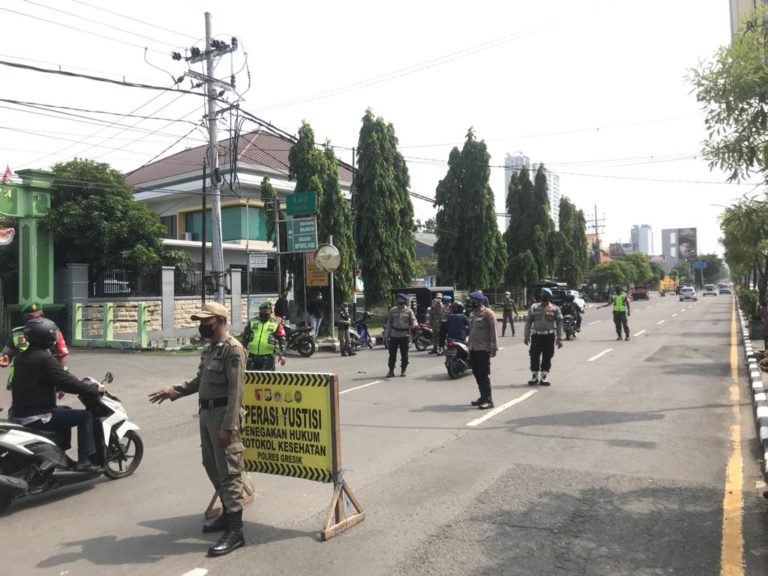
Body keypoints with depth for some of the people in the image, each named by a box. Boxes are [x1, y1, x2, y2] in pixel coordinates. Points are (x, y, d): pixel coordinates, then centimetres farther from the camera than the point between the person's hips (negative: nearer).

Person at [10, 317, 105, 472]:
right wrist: (95, 388, -9)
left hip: (21, 413, 10)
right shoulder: (44, 358, -19)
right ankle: (84, 460, -6)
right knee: (85, 416, -5)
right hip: (36, 417, -10)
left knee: (66, 411, 30)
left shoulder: (21, 357, 10)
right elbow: (67, 382, -21)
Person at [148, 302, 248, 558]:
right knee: (211, 466, 19)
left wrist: (228, 426, -24)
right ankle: (228, 513, 34)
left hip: (223, 415, -10)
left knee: (228, 470, -6)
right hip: (206, 414, 10)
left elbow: (235, 391, -21)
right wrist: (172, 391, 12)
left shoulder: (232, 349, -16)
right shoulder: (208, 348, 13)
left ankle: (235, 530, 0)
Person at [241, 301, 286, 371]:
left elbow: (282, 340, 0)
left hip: (268, 356, -3)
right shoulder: (252, 322, 11)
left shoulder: (276, 323, 2)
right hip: (252, 356, 3)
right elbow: (245, 337, 17)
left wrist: (282, 354, -7)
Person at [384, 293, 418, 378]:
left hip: (405, 335, -1)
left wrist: (414, 325, -27)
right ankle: (391, 370, 11)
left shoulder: (408, 311, 2)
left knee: (404, 354, 6)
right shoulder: (392, 310, 5)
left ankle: (403, 370, 19)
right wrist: (386, 336, 6)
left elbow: (413, 320, -1)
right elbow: (389, 323, 9)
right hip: (394, 335, 1)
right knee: (392, 354, 2)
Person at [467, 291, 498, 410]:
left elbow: (493, 332, -14)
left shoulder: (488, 313, -10)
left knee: (484, 375, -8)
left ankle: (488, 400, -3)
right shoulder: (473, 313, 15)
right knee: (477, 374, 12)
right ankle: (483, 397, 23)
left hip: (483, 349, -8)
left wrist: (494, 347, -17)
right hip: (473, 349, 8)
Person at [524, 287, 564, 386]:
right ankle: (534, 377, 13)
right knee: (534, 357, 2)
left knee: (547, 358, 3)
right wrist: (526, 336, 4)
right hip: (536, 335, 2)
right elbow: (528, 321, 9)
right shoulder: (534, 307, 6)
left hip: (549, 336, -1)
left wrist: (559, 338, -3)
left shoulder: (555, 309, 2)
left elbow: (559, 324, 2)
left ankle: (544, 377, 12)